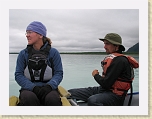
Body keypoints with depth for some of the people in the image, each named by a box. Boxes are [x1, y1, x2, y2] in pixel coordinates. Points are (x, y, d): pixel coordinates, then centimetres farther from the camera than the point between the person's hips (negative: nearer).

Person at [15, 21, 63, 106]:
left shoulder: (53, 52, 4)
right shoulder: (23, 54, 8)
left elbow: (59, 73, 1)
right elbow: (18, 75, 3)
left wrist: (49, 86, -19)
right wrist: (33, 87, -15)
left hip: (48, 88, 0)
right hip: (29, 88, 1)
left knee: (53, 99, -34)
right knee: (29, 99, -34)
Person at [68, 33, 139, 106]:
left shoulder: (120, 61, -16)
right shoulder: (110, 58, 14)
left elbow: (106, 84, -20)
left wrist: (96, 75, -3)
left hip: (114, 94, -9)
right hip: (102, 89, 9)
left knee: (92, 101, -41)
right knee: (70, 93, -3)